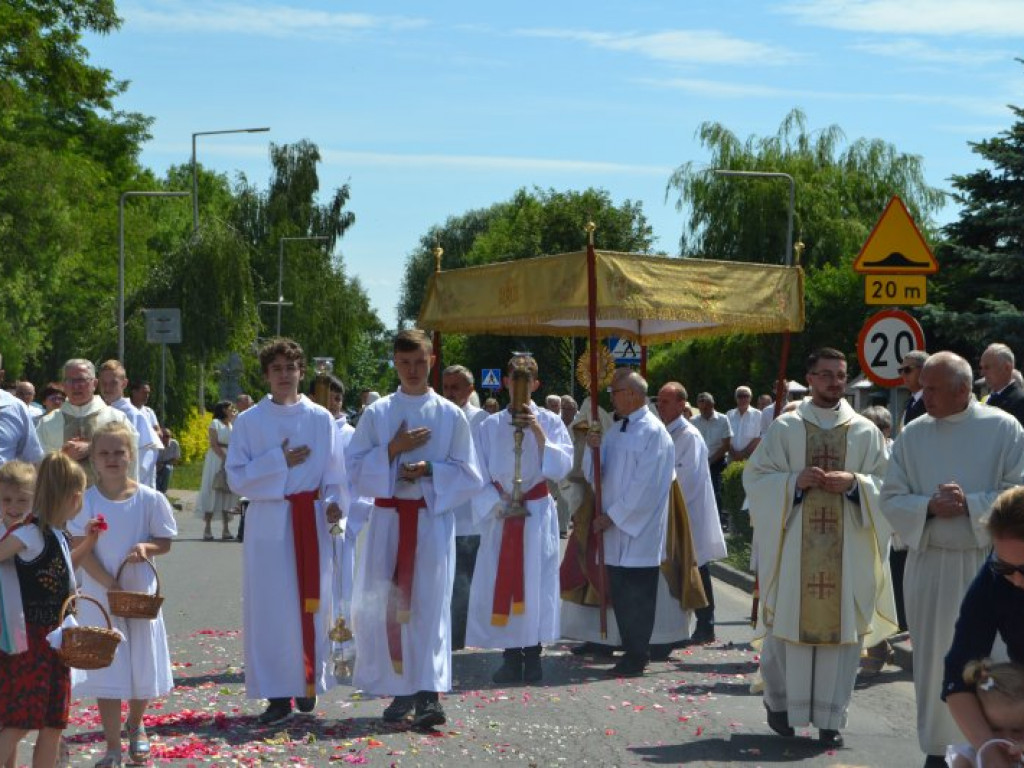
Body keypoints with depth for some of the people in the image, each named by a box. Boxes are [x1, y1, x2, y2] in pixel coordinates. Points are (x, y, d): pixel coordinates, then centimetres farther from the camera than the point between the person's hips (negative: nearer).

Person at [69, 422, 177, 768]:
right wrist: (110, 584, -19)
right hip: (99, 595, -1)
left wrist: (146, 547, -19)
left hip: (141, 593, 1)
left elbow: (165, 542, 3)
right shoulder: (86, 501, -7)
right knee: (106, 672, 0)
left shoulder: (150, 499, -4)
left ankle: (135, 725, 38)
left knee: (144, 670, 10)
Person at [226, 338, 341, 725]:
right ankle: (278, 694, 2)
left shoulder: (321, 419, 5)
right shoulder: (249, 421, 3)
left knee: (312, 603, 2)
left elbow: (333, 476, 7)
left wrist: (333, 506, -10)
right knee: (270, 607, -3)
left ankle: (310, 683, 18)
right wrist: (279, 461, -10)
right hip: (267, 522, -1)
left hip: (311, 522, 1)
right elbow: (236, 478, -1)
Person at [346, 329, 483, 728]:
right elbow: (356, 468, 3)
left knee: (429, 603, -9)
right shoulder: (377, 414, 7)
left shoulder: (450, 415, 4)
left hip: (433, 519, -2)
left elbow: (468, 474, 3)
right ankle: (401, 691, 12)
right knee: (385, 604, 1)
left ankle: (427, 695, -14)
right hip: (387, 519, 2)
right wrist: (393, 450, -10)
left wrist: (430, 469, -13)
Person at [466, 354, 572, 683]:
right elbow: (479, 474, 6)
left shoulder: (549, 421, 3)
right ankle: (511, 655, 6)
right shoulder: (490, 426, 6)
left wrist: (539, 434, -16)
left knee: (536, 580, -4)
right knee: (500, 582, -1)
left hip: (538, 511, -1)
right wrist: (496, 505, -8)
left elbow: (561, 467, -6)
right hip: (500, 512, 1)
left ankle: (533, 653, 3)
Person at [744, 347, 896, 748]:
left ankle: (831, 717, 8)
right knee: (790, 622, 3)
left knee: (841, 626, 0)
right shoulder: (784, 427, 4)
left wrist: (854, 483, -13)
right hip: (794, 546, -1)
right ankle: (778, 699, 24)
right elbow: (755, 477, 2)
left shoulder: (865, 431, 6)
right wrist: (794, 481, -13)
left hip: (847, 549, 1)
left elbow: (886, 485, 6)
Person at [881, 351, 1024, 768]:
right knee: (933, 660, 6)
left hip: (989, 561, -2)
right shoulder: (913, 434, 4)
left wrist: (969, 504, -18)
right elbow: (892, 499, 3)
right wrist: (928, 506, -16)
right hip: (930, 562, 2)